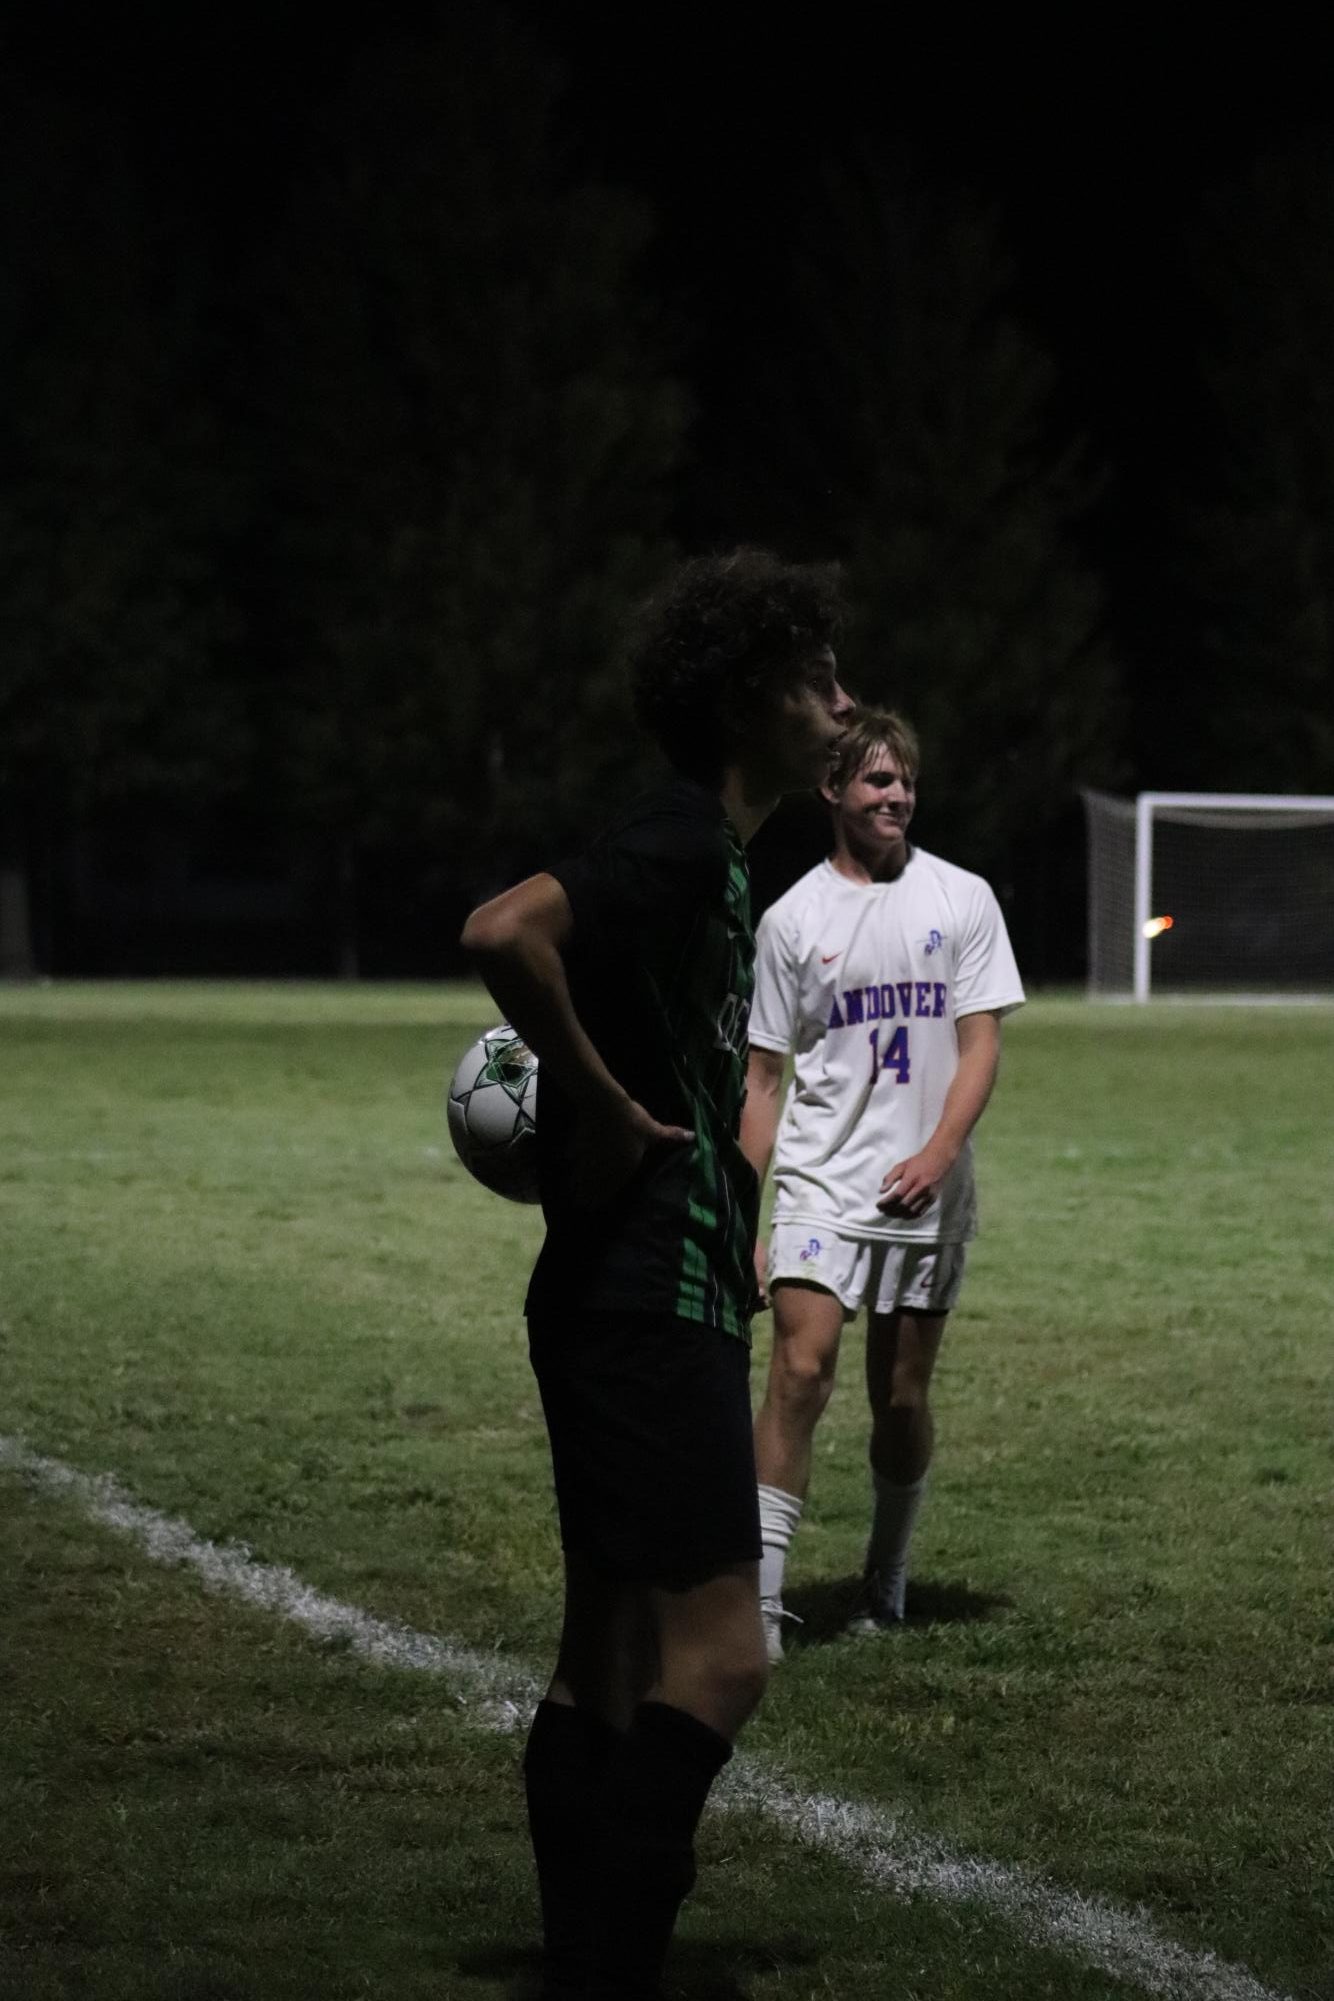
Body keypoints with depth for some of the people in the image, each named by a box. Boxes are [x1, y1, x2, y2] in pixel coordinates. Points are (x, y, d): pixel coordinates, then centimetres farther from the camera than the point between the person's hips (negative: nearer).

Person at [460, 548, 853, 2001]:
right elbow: (504, 933, -32)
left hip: (653, 1309, 11)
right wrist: (606, 1108, -22)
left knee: (612, 1659, 12)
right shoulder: (679, 844, -15)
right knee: (717, 1652, -13)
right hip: (649, 1313, -11)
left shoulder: (708, 857, 17)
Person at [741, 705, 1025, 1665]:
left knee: (903, 1397, 6)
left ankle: (887, 1584, 25)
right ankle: (762, 1595, -16)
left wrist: (937, 1155, -16)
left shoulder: (962, 899, 4)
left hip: (929, 1192, 1)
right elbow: (762, 1077, 7)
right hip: (820, 1181, -1)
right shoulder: (791, 918, 4)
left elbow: (980, 1044, 0)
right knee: (801, 1369, -16)